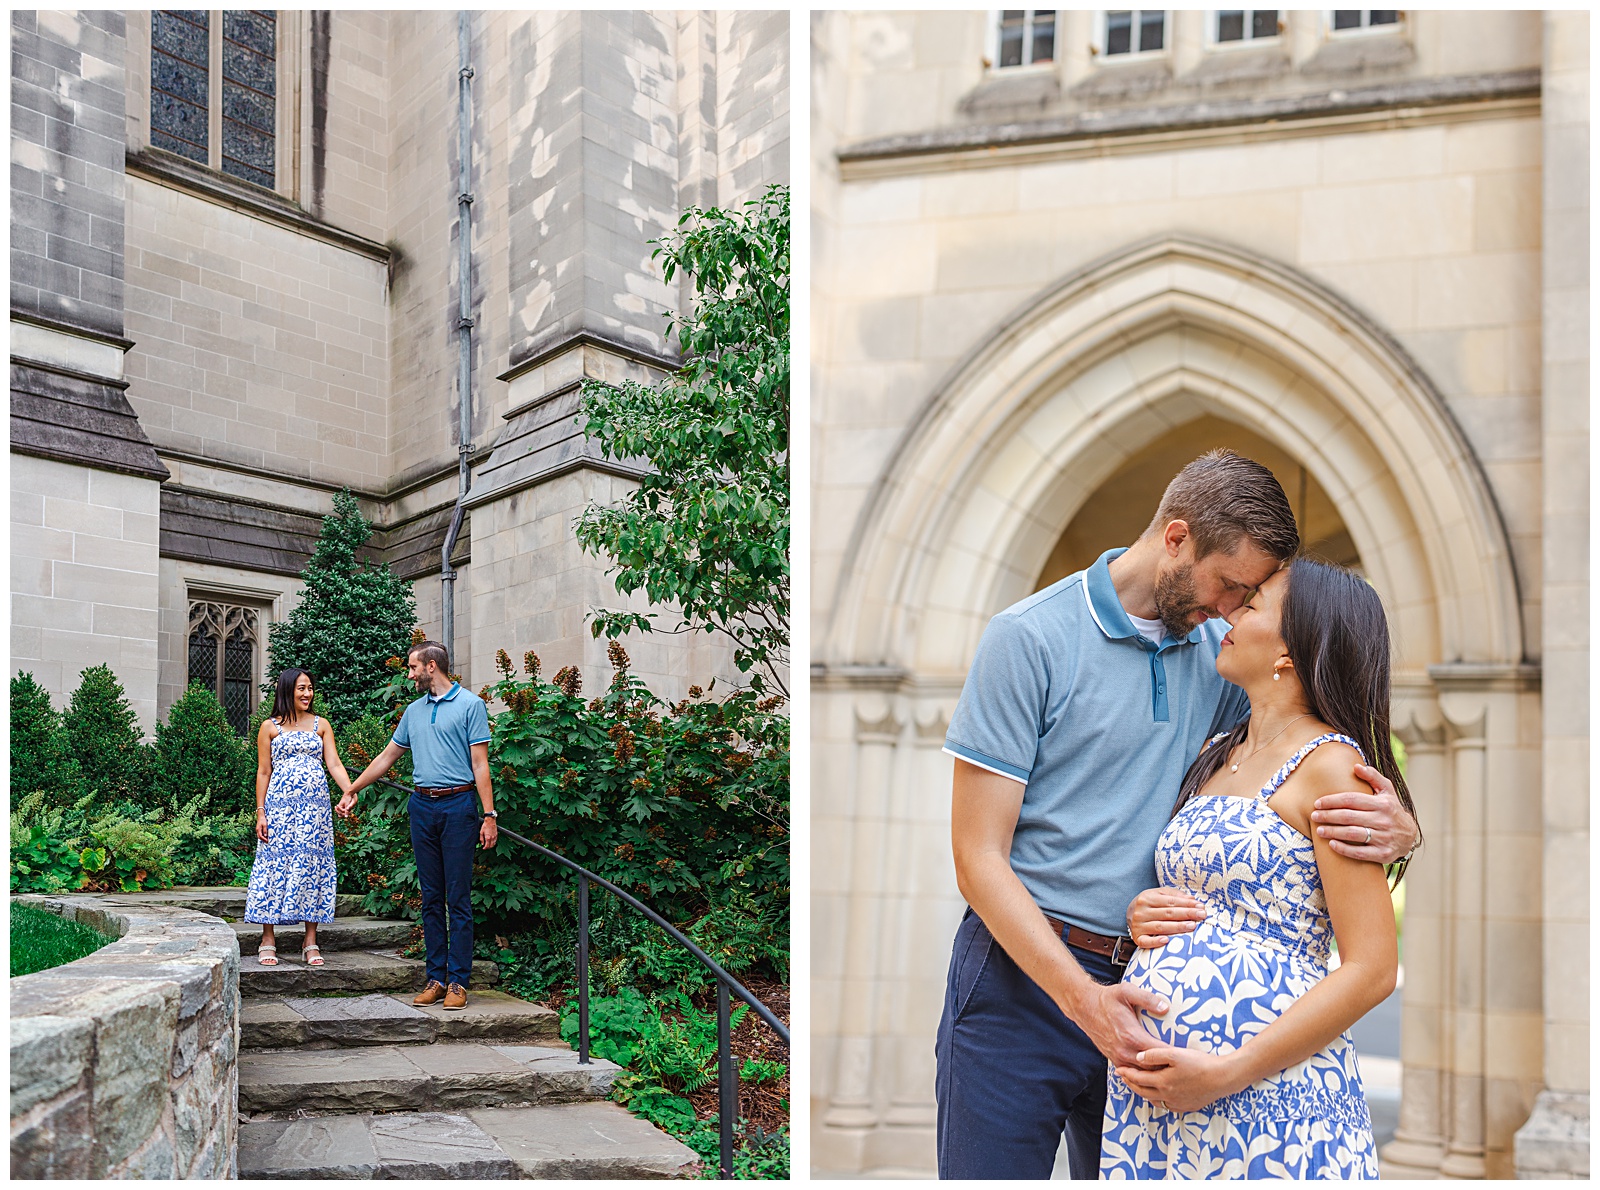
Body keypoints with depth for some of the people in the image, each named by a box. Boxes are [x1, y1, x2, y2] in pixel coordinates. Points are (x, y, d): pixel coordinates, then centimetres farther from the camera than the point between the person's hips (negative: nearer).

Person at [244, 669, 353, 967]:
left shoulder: (321, 725, 12)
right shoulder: (270, 727, 7)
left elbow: (335, 765, 4)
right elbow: (263, 772, 5)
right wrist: (260, 813, -2)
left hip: (315, 807, 2)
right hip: (280, 805, -2)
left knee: (314, 866, 0)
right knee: (275, 864, -3)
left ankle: (311, 943, 6)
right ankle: (268, 941, 7)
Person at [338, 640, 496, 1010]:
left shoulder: (470, 704, -2)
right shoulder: (414, 711, 16)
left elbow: (480, 763, -6)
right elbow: (387, 757, 26)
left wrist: (489, 816, -11)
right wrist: (351, 791, 28)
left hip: (458, 805, -6)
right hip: (422, 806, 6)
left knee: (458, 899, -4)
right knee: (431, 898, 7)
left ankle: (458, 981, 1)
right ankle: (436, 977, 13)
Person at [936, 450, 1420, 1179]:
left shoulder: (1220, 655, 6)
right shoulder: (1029, 638, -10)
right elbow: (979, 859, -12)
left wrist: (1396, 829, -13)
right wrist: (1082, 998, -22)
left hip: (1148, 985, 5)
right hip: (1023, 974, -4)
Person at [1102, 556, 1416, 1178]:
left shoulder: (1329, 762, -9)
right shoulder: (1213, 755, 13)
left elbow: (1373, 970, -13)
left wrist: (1227, 1073, -17)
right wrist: (1141, 916, 2)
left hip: (1269, 1089, -6)